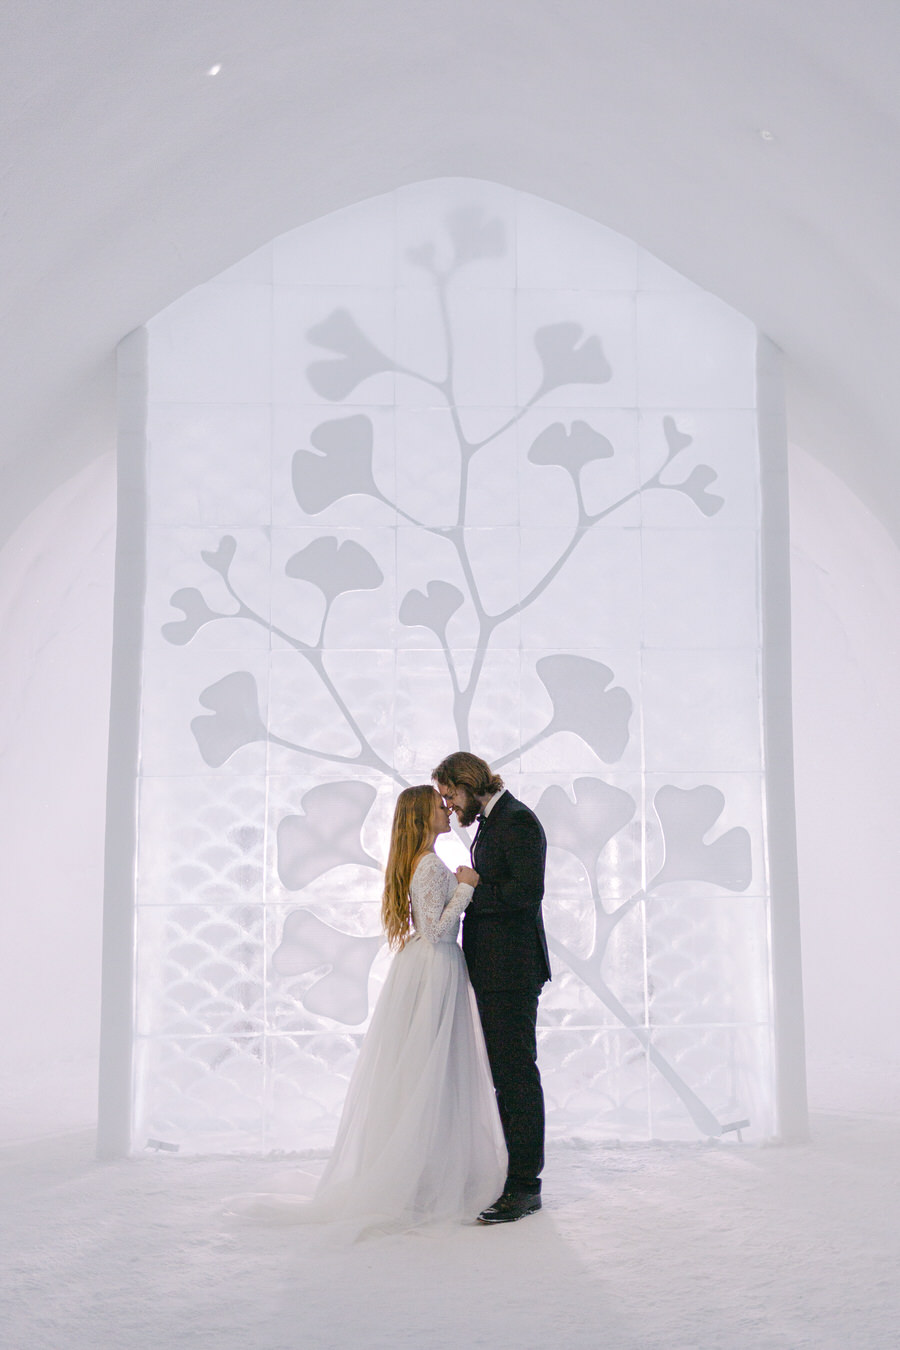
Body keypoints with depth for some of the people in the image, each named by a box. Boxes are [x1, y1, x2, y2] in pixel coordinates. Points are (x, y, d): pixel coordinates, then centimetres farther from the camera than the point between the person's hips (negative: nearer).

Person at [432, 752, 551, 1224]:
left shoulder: (517, 820, -13)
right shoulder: (490, 822, 18)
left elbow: (528, 889, -22)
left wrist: (469, 890, -16)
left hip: (513, 970, -10)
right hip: (493, 971, 10)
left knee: (518, 1073, -6)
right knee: (503, 1074, 14)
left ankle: (524, 1185, 0)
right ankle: (512, 1173, 23)